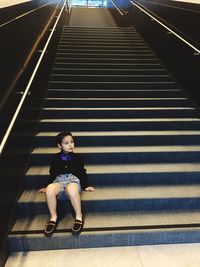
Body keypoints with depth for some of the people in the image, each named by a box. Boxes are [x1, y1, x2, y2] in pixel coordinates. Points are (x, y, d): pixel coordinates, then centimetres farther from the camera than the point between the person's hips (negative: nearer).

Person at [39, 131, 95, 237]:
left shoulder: (77, 157, 17)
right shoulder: (55, 158, 18)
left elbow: (82, 173, 18)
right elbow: (52, 174, 23)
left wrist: (85, 186, 8)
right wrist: (47, 187, 19)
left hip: (73, 181, -1)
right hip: (58, 181, 2)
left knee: (71, 189, -41)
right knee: (50, 189, -36)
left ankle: (79, 216, -22)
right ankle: (53, 217, -18)